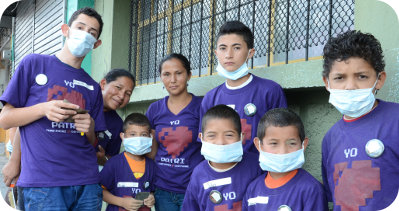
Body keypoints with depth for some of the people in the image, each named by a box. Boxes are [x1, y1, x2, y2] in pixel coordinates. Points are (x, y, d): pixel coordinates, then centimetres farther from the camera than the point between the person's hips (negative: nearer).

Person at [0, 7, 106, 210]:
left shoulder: (92, 87, 15)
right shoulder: (33, 64, 4)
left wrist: (89, 128, -7)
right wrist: (43, 109, -15)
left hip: (86, 182, 4)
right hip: (42, 183, -4)